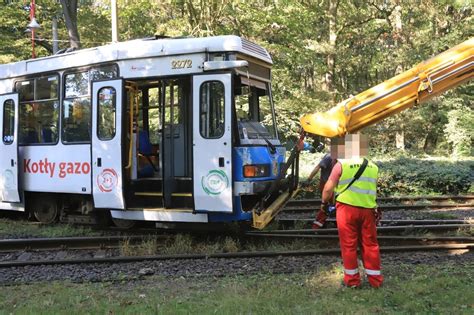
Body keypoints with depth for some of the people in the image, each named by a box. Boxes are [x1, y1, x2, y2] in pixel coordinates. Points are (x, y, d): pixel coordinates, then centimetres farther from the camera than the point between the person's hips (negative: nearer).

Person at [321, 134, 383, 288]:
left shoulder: (342, 164, -6)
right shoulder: (373, 166, 10)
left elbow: (328, 188, -4)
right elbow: (373, 190, 18)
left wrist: (324, 202, 13)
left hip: (347, 208, -4)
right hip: (368, 209, 4)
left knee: (349, 244, 6)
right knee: (370, 244, 13)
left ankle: (352, 279, 13)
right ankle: (375, 278, 20)